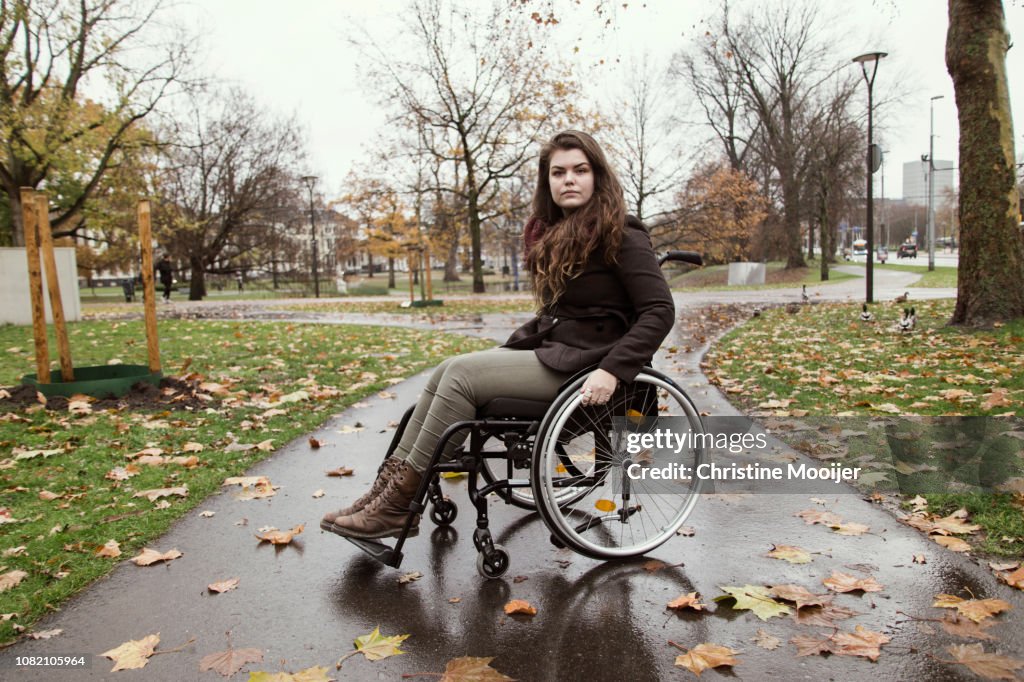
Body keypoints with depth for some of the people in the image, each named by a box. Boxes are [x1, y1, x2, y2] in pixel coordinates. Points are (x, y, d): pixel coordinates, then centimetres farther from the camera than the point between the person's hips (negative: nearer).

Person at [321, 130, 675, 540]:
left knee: (462, 373, -21)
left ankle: (400, 506, -16)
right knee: (446, 371, -11)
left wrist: (612, 371, -26)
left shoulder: (621, 237, -10)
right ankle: (390, 483, -13)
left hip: (582, 365, -8)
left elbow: (659, 311, -17)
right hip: (551, 350, 8)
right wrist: (508, 350, 10)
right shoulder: (555, 233, 15)